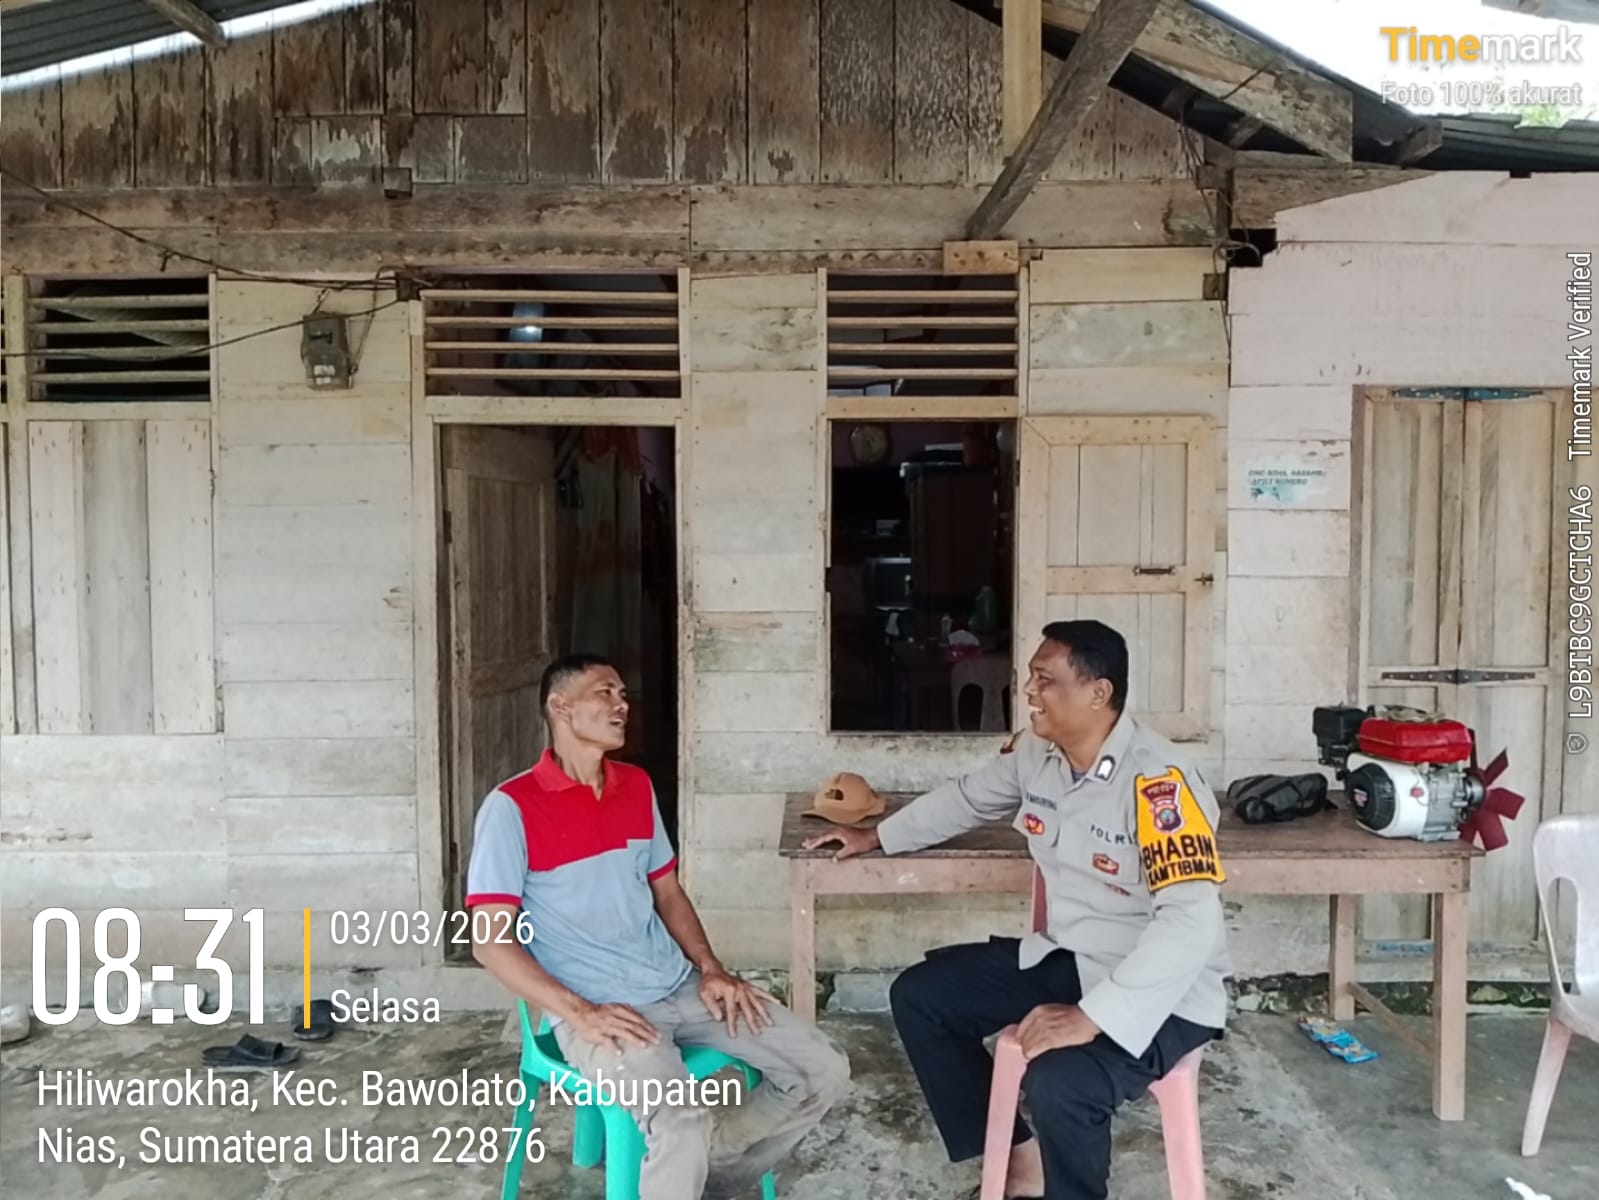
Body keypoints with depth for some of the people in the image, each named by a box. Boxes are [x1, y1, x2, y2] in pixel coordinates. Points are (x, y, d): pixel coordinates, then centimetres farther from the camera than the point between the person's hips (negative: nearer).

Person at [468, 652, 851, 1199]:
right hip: (596, 1008, -7)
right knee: (681, 1126, -33)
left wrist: (711, 969, 3)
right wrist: (581, 1014, -19)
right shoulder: (511, 807, -10)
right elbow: (489, 939, -12)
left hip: (680, 986, 7)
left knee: (825, 1072, -1)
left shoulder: (637, 786, 10)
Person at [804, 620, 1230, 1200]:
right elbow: (966, 798, 17)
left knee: (1058, 1081, -35)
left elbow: (1190, 922, -35)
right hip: (1066, 960, 8)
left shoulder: (1158, 781, -27)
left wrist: (1090, 1017, -38)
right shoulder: (1034, 751, -2)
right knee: (918, 995, 5)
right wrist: (876, 837, 24)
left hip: (1161, 994, -8)